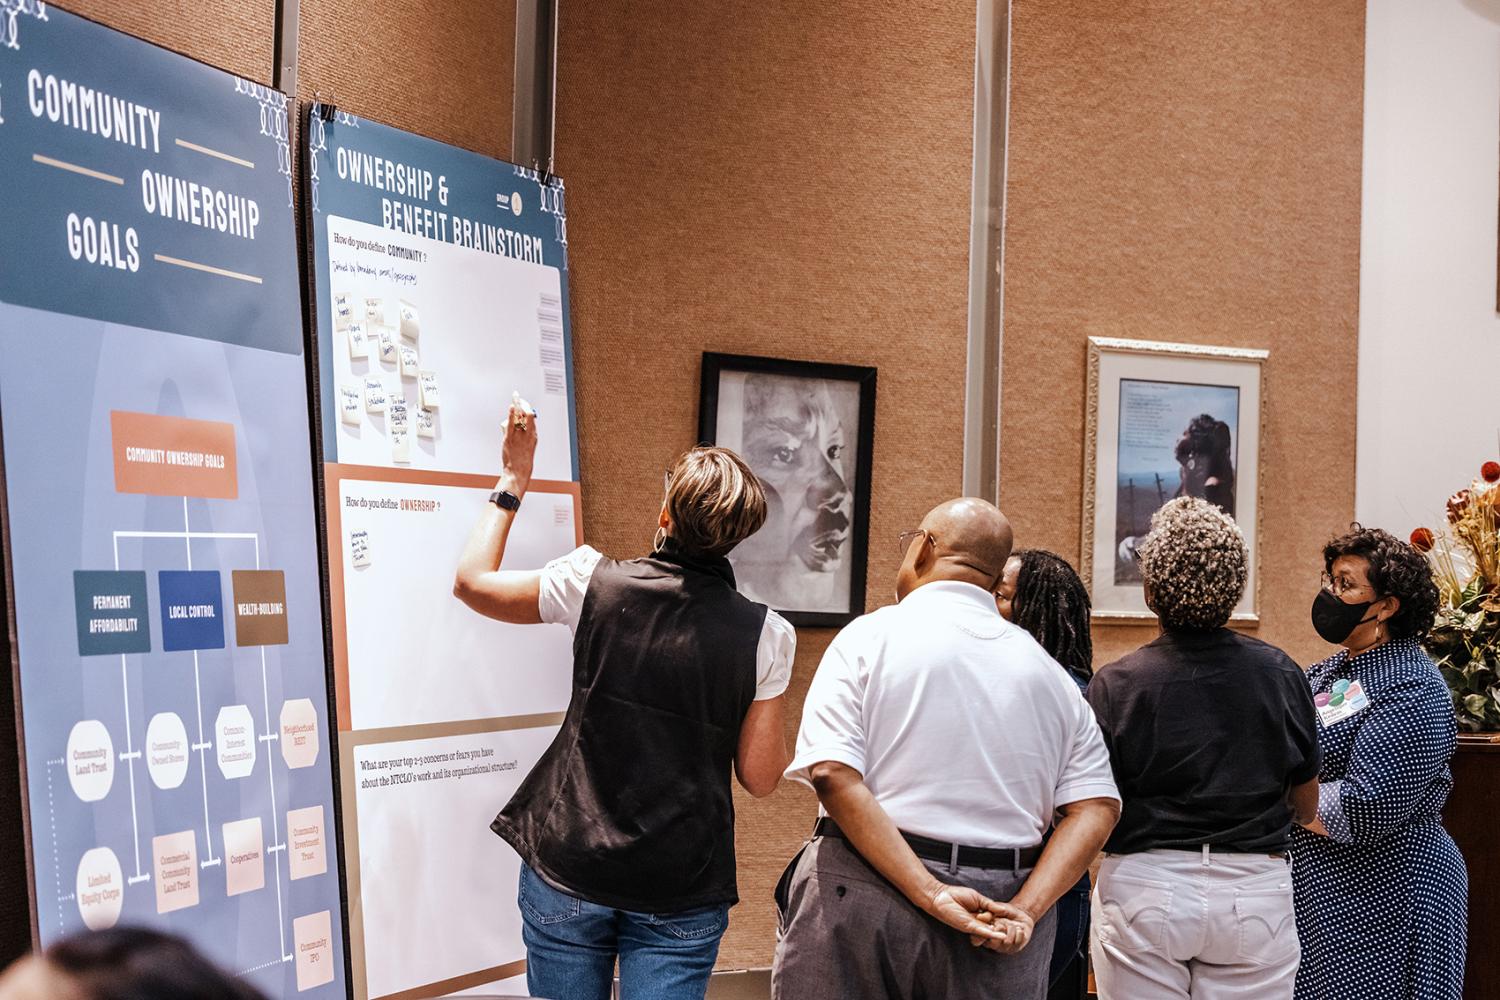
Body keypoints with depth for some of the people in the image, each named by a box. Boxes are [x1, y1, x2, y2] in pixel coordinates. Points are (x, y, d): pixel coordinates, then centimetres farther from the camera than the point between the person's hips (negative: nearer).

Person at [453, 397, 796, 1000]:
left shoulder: (594, 585, -9)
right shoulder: (765, 635, -10)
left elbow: (472, 582, 7)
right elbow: (759, 778, -2)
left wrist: (514, 479, 17)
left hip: (570, 867, 1)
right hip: (682, 893, -1)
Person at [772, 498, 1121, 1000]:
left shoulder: (869, 636, -2)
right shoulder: (1050, 673, 9)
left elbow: (832, 774, -15)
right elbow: (1096, 808, 0)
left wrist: (932, 895, -17)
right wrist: (1024, 910, -8)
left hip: (864, 898, -3)